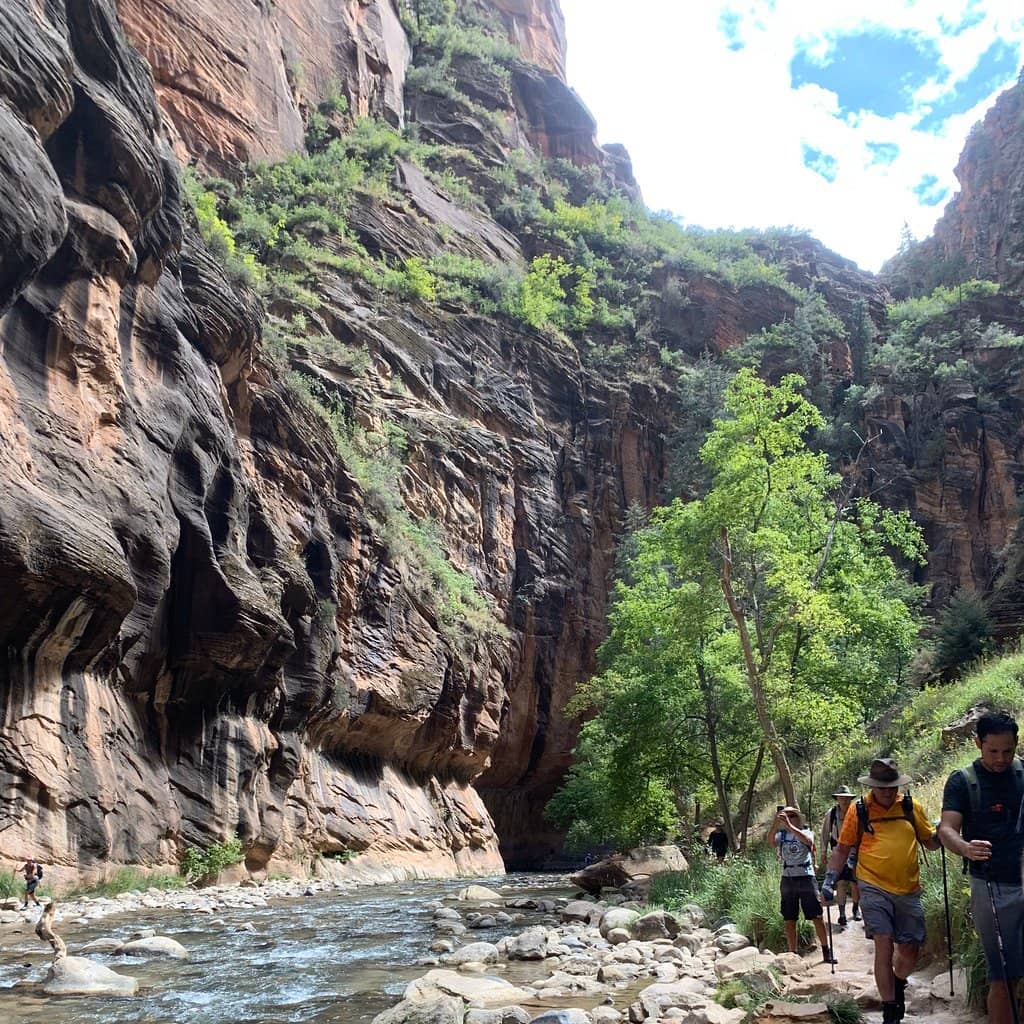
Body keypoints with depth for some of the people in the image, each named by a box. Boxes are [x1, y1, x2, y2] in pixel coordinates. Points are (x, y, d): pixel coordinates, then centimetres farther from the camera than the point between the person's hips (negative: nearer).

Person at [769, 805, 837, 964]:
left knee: (817, 917, -2)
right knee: (789, 921, 6)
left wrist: (789, 826, -36)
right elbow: (770, 841, -17)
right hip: (788, 879, 2)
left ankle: (826, 952, 9)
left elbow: (807, 840, -25)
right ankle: (792, 954, 14)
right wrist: (775, 824, -35)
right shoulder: (781, 835, 5)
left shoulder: (806, 832, 0)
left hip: (806, 878, -2)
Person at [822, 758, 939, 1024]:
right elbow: (842, 848, 5)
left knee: (911, 950, 8)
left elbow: (930, 842, 13)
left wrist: (942, 834, -9)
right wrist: (830, 879, -4)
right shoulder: (859, 810, -1)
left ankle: (898, 985, 41)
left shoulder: (911, 807, 4)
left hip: (909, 890, 3)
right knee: (884, 945, -10)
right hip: (874, 889, -3)